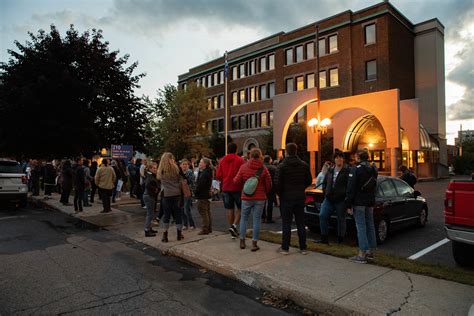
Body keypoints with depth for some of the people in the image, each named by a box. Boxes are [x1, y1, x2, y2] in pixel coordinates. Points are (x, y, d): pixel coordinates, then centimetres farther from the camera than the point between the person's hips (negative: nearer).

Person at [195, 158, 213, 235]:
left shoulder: (204, 173, -19)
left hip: (202, 195, -10)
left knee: (203, 212, -4)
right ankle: (209, 228, 22)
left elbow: (200, 184, -21)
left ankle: (205, 229, 0)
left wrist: (195, 192, -10)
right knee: (207, 212, 14)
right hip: (207, 194, 10)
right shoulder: (208, 172, 12)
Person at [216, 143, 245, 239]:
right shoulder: (240, 160, -8)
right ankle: (234, 225, -9)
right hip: (237, 188, -3)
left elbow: (218, 176, 3)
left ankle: (233, 232, 16)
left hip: (226, 188, 4)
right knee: (240, 208, 10)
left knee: (230, 209, 9)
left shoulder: (222, 161, 3)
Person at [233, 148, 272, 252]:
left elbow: (237, 181, -3)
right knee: (257, 220, 6)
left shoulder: (243, 167, -6)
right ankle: (254, 243, 9)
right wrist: (265, 192, 18)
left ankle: (242, 241, 20)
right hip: (260, 198, 0)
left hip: (246, 197, 0)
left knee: (244, 218, 15)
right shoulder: (264, 169, -5)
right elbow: (268, 184, 0)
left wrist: (234, 179, 19)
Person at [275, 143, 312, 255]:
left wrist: (280, 194, 3)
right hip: (300, 197, 4)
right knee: (300, 223, 11)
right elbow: (309, 180, 7)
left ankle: (285, 248, 9)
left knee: (286, 223, 3)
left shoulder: (282, 166, -11)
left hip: (286, 197, -4)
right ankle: (303, 248, 17)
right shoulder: (304, 165, 3)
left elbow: (277, 183, -13)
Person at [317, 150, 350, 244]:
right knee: (322, 216, -4)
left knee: (341, 219, 6)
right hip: (329, 199, 5)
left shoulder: (347, 171, -4)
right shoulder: (330, 170, 13)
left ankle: (340, 240, 19)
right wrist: (325, 192, 13)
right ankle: (324, 238, 6)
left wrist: (345, 194, -13)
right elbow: (324, 183, 23)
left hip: (341, 200, -5)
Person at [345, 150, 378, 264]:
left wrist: (348, 204, -12)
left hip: (359, 202, -7)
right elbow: (374, 187, 17)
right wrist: (372, 200, 20)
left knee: (361, 227, -5)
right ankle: (370, 251, 23)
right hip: (370, 202, 8)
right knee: (370, 225, 14)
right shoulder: (373, 169, 12)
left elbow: (351, 188, -16)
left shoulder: (355, 169, -13)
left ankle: (362, 254, -3)